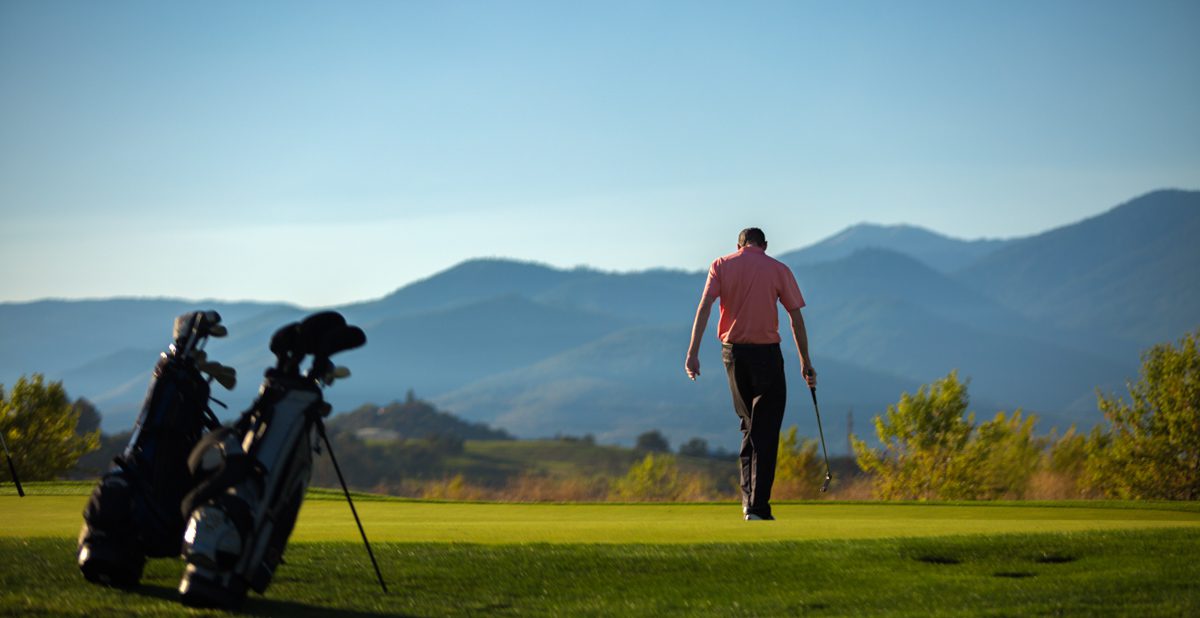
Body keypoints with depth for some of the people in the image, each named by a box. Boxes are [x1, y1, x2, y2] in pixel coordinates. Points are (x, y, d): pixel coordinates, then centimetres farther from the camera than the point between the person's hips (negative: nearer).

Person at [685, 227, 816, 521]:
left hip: (733, 352, 3)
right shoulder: (779, 269, 1)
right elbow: (796, 318, 0)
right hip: (766, 353, -3)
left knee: (749, 426, 20)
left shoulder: (721, 265, 4)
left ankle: (749, 498, 18)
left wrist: (693, 351, -13)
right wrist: (805, 362, 7)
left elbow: (705, 306, -9)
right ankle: (757, 507, -7)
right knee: (766, 431, 0)